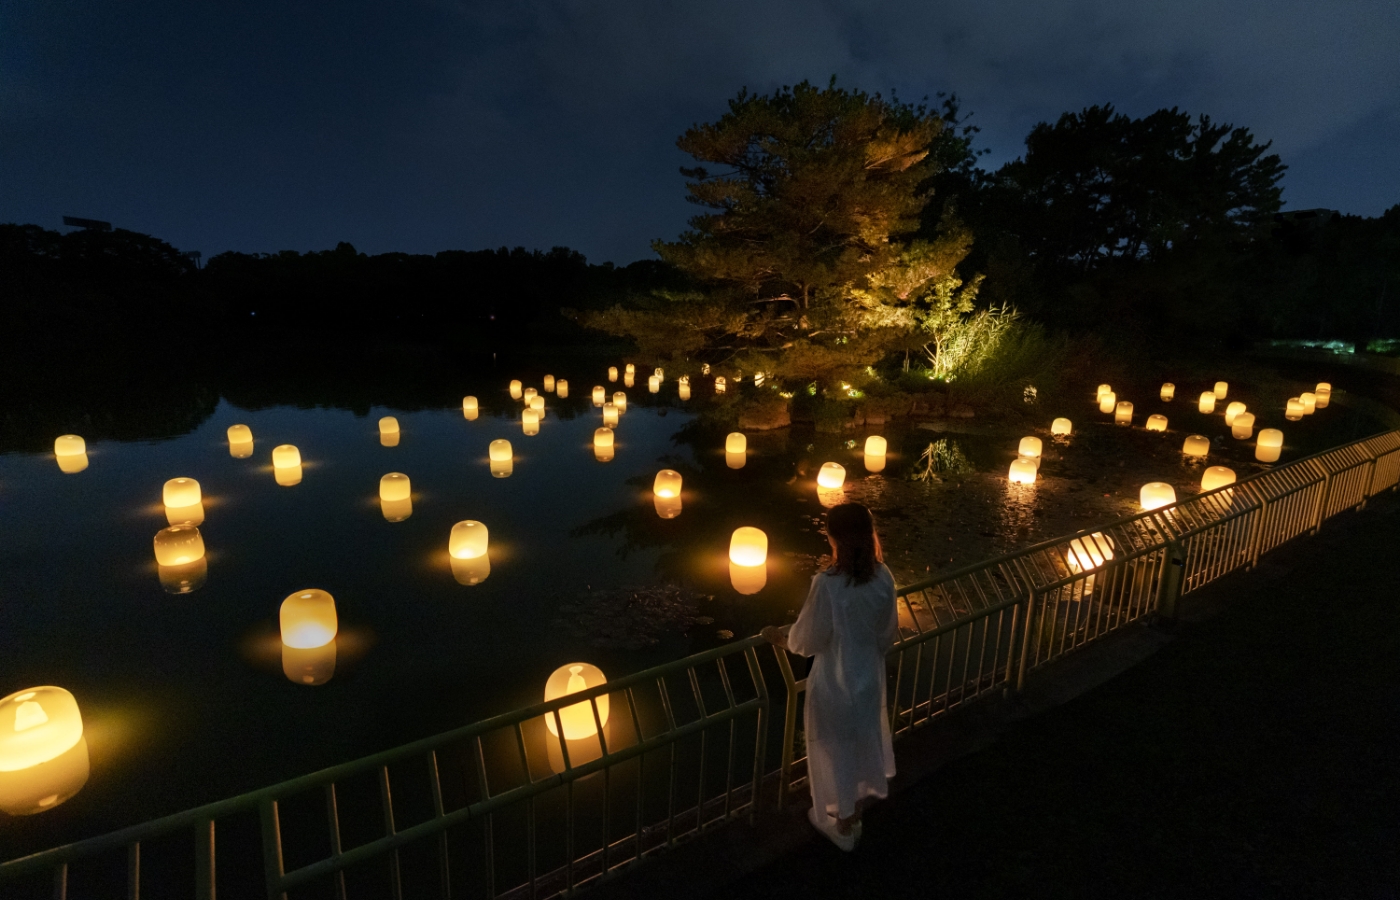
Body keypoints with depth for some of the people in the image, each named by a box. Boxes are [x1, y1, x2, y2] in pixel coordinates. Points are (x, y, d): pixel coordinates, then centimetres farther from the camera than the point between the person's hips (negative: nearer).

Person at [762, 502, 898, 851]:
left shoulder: (828, 584, -32)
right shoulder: (883, 576, -14)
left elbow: (808, 640, -20)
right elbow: (888, 633, 1)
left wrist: (780, 639, 0)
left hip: (835, 680, -6)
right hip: (869, 675, 6)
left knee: (835, 748, 18)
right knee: (863, 739, 28)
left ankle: (841, 823, 40)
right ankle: (857, 811, 53)